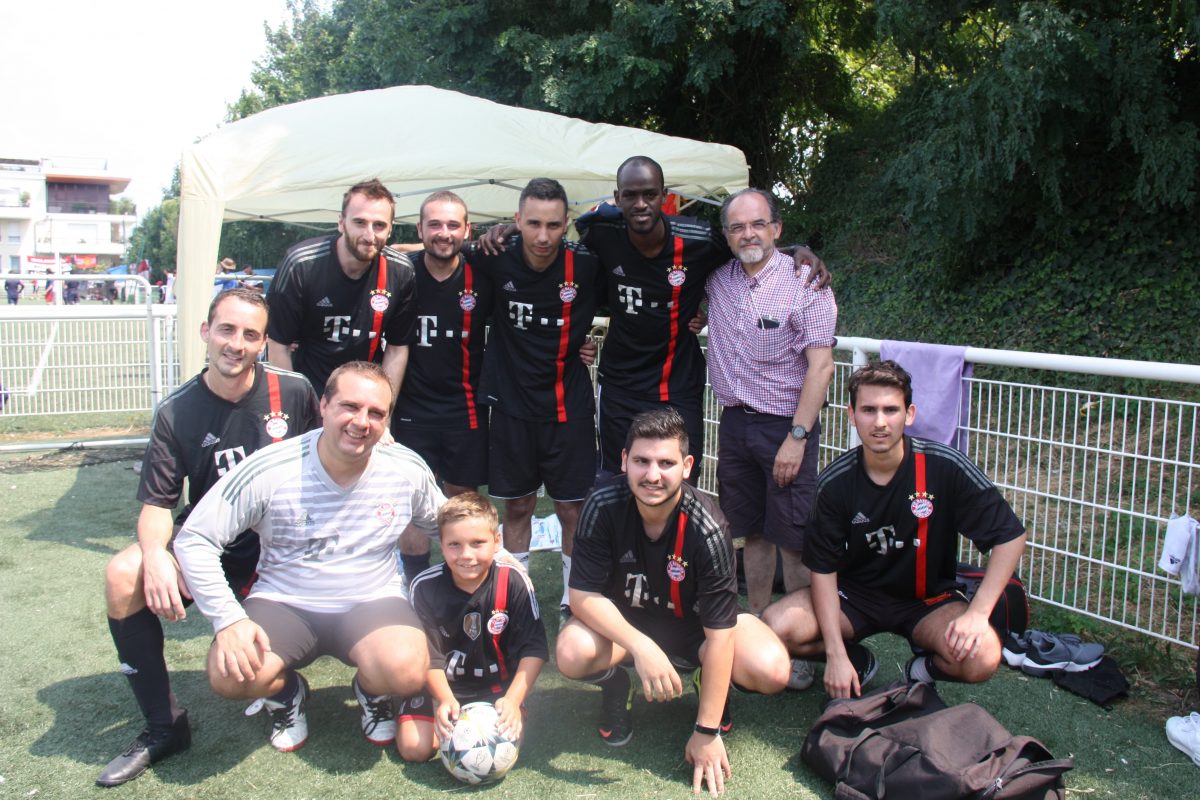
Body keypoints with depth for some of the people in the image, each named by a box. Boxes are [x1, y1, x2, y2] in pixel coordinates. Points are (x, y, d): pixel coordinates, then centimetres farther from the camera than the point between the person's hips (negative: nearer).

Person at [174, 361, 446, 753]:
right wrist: (229, 619, -21)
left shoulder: (408, 471, -8)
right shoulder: (268, 472, -17)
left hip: (373, 600, 1)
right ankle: (286, 693, 11)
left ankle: (373, 693, 11)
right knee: (230, 675, -28)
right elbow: (194, 540, -12)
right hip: (283, 602, 0)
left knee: (407, 672, -30)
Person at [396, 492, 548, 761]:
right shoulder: (425, 587, -15)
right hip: (440, 685, 0)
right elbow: (429, 657, -13)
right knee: (414, 747, -17)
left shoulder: (514, 582, -17)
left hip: (496, 685, 0)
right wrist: (445, 700, -29)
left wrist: (513, 700, -26)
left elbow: (534, 648, -15)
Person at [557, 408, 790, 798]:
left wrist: (707, 732, -23)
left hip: (694, 623, 0)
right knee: (572, 653, -32)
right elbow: (583, 594, -21)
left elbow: (719, 632, -26)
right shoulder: (603, 506, -25)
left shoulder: (708, 529, -30)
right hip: (622, 621, 1)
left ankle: (714, 685, 11)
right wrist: (642, 647, -36)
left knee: (772, 671, -26)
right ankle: (615, 685, 6)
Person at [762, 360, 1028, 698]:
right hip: (856, 594, 1)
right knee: (777, 629, -24)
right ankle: (857, 660, 7)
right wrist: (836, 653, -18)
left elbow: (1010, 535, -11)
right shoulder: (835, 482, -15)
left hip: (929, 598, -1)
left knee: (980, 659, -31)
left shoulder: (944, 467, -19)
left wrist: (978, 612, -21)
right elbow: (823, 568, -11)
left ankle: (924, 668, 5)